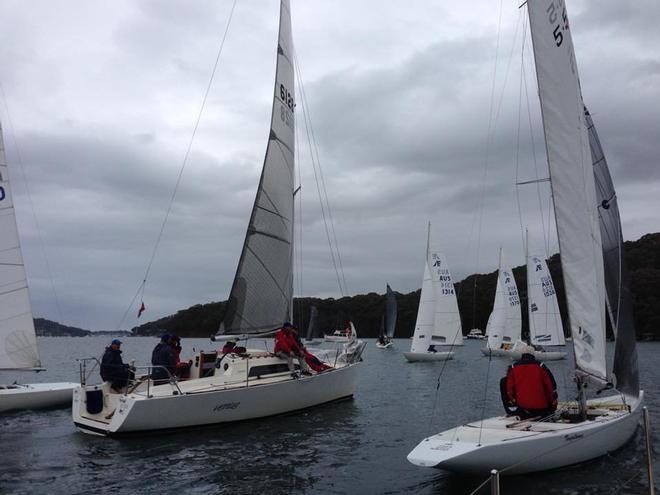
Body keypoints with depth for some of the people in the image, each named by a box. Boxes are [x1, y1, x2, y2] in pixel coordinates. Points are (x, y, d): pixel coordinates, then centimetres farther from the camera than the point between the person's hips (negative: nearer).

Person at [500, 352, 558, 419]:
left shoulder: (513, 367, -2)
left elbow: (509, 387, -4)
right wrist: (553, 405, 10)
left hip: (522, 406, -3)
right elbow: (551, 386, 0)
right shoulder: (540, 366, -2)